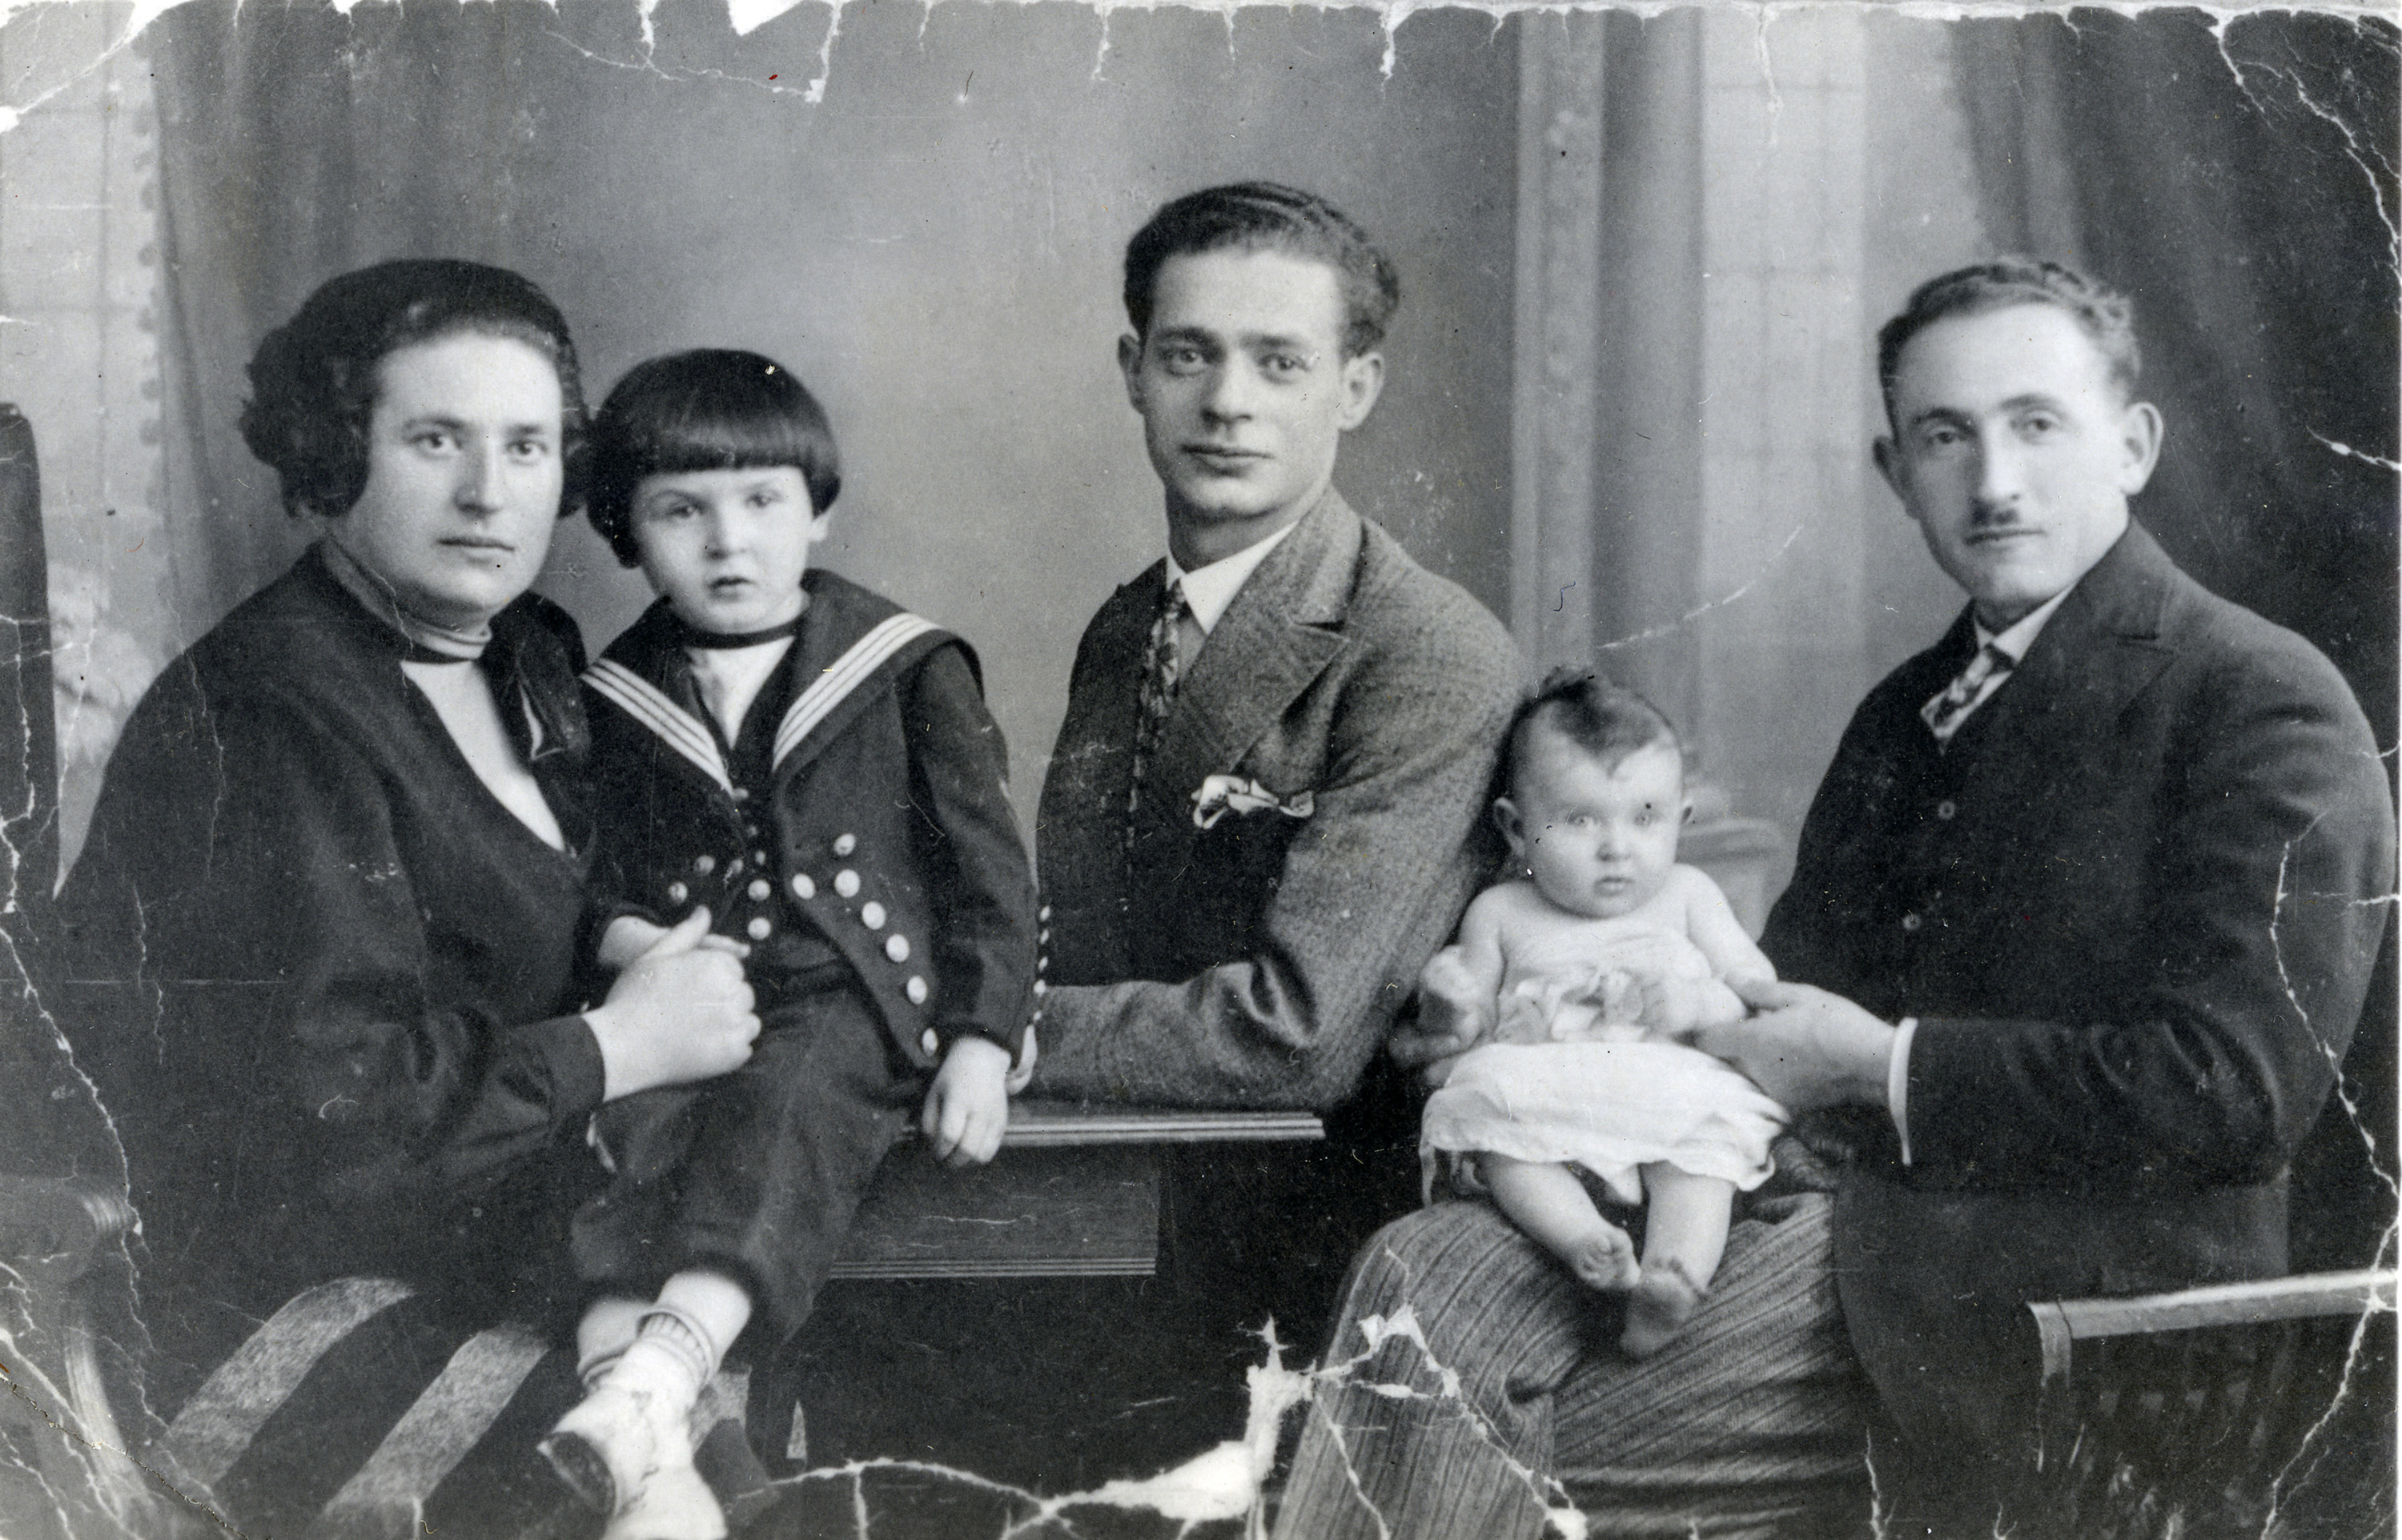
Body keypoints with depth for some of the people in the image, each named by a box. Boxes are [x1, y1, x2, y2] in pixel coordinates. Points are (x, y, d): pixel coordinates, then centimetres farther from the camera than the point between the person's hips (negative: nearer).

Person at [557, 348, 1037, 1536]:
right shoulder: (614, 702, 14)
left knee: (783, 1109, -34)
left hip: (852, 1001, -2)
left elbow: (986, 869, 6)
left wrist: (981, 1040, -4)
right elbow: (604, 877, 21)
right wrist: (625, 937, -2)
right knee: (621, 1143, -28)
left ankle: (651, 1386, -53)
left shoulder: (907, 670, 7)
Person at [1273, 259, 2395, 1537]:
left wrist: (1887, 1066, -12)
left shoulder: (2262, 704, -7)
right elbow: (1788, 1007, 20)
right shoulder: (1907, 713, 19)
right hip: (1853, 1237, 8)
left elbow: (2239, 1086, -17)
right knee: (1427, 1280, -12)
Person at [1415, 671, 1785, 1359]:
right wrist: (1453, 999, -5)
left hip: (1674, 1089, 0)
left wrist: (1699, 1004, -8)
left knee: (1704, 1137, -33)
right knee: (1493, 1119, -32)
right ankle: (1583, 1239, -48)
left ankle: (1671, 1281, -50)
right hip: (1541, 1093, 0)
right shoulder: (1501, 913, 17)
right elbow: (1473, 1031, 18)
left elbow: (1760, 990, 13)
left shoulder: (1687, 896, 17)